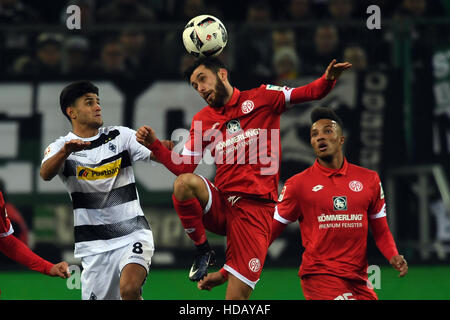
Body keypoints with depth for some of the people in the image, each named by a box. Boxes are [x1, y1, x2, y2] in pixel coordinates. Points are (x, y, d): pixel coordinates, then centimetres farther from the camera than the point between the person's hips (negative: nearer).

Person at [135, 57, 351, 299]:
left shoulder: (261, 98, 5)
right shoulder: (202, 121, 14)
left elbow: (312, 92, 3)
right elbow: (183, 167, 11)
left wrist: (327, 79, -19)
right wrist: (154, 145, -3)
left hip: (256, 209, -3)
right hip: (220, 205, 3)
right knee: (184, 184, -32)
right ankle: (202, 250, -10)